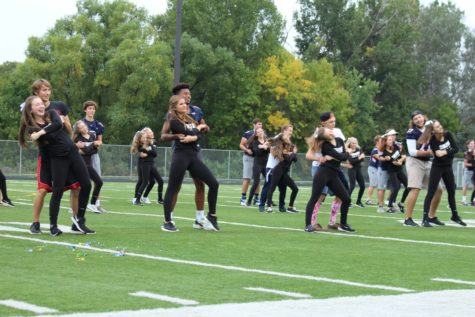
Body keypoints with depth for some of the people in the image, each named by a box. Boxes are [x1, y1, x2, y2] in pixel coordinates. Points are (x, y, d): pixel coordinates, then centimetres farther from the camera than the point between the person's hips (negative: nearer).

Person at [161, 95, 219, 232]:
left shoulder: (190, 119, 17)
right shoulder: (174, 121, -5)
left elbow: (199, 135, 3)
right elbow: (190, 133, -15)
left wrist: (193, 138, -18)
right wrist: (199, 128, 3)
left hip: (193, 156, 7)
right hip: (181, 156, -7)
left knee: (214, 183, 3)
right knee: (172, 189, -4)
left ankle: (211, 215, 16)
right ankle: (167, 222, 2)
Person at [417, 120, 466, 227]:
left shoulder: (448, 135, -8)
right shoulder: (433, 141, -21)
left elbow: (456, 149, -13)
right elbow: (439, 156, -27)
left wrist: (445, 152, -25)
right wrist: (449, 153, -30)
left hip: (448, 167, 5)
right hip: (437, 168, -5)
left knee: (452, 192, 17)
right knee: (431, 193, -9)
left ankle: (455, 216, 34)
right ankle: (425, 219, -11)